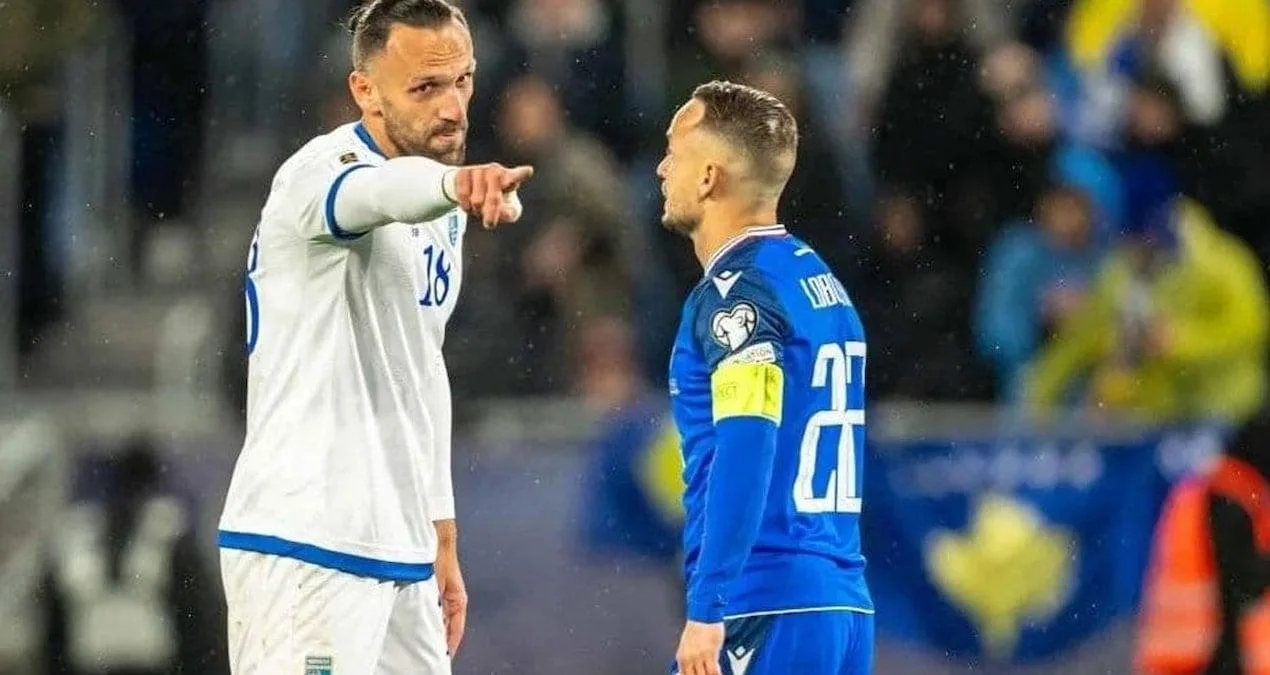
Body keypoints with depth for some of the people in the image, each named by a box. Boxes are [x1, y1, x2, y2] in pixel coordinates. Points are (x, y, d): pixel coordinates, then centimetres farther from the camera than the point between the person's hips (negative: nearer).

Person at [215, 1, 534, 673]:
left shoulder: (444, 215, 16)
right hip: (306, 547, -9)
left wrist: (442, 541, 24)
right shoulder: (323, 171, -12)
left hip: (400, 554, 9)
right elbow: (382, 190, -37)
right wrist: (454, 182, -59)